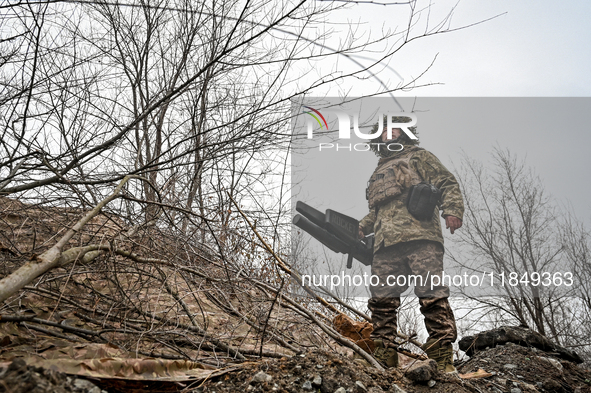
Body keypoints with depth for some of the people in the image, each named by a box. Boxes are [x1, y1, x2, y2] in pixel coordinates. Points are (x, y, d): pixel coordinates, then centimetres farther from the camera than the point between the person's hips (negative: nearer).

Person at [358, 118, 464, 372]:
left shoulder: (418, 156, 18)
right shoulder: (378, 172, 35)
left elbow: (447, 183, 6)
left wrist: (452, 210, -11)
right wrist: (363, 226, 22)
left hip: (420, 237, -6)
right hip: (385, 244, 6)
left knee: (432, 296, -13)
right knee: (381, 300, -1)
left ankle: (443, 356, -11)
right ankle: (383, 354, 5)